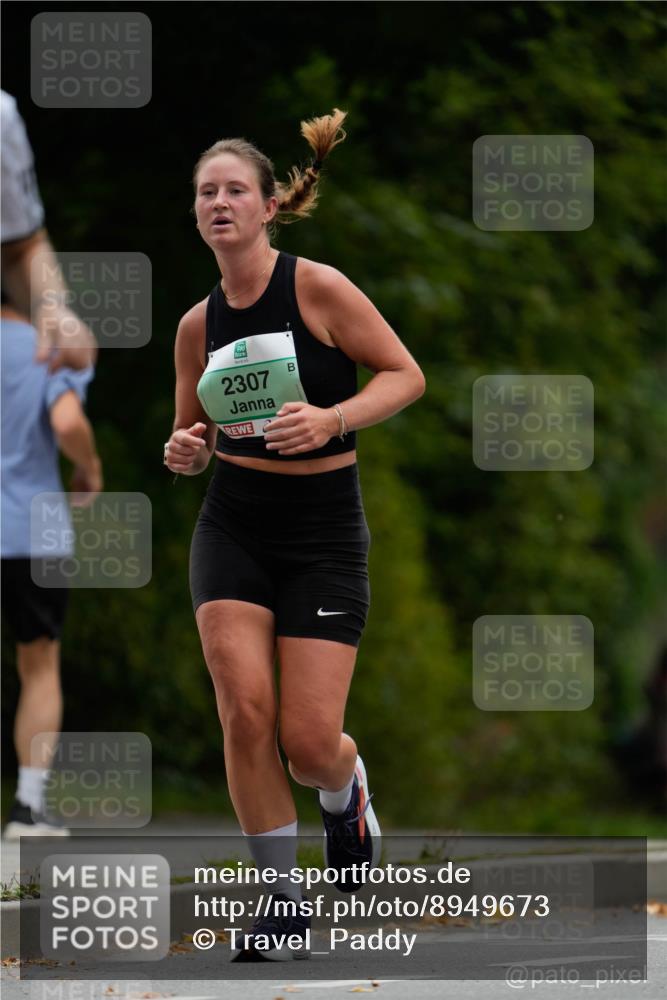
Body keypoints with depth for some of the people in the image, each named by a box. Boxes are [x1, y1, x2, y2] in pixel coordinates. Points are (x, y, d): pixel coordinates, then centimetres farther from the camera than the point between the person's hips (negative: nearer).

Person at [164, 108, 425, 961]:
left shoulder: (317, 288, -10)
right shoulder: (198, 324, 3)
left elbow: (405, 374, -6)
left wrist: (333, 420, -23)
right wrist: (185, 451, -8)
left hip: (323, 529, -3)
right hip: (233, 526, 3)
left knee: (308, 741, -8)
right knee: (244, 708, -15)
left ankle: (346, 789, 32)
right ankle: (282, 899, 0)